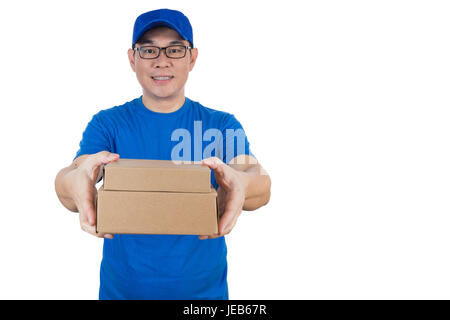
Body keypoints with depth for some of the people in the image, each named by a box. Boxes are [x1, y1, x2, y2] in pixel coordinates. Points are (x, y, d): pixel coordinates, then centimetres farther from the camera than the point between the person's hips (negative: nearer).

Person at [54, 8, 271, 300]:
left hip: (204, 288, 1)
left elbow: (261, 186, -19)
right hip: (121, 288, 0)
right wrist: (76, 181, -43)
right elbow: (68, 186, -19)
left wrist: (240, 185, -43)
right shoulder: (107, 123, -3)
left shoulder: (222, 125, -3)